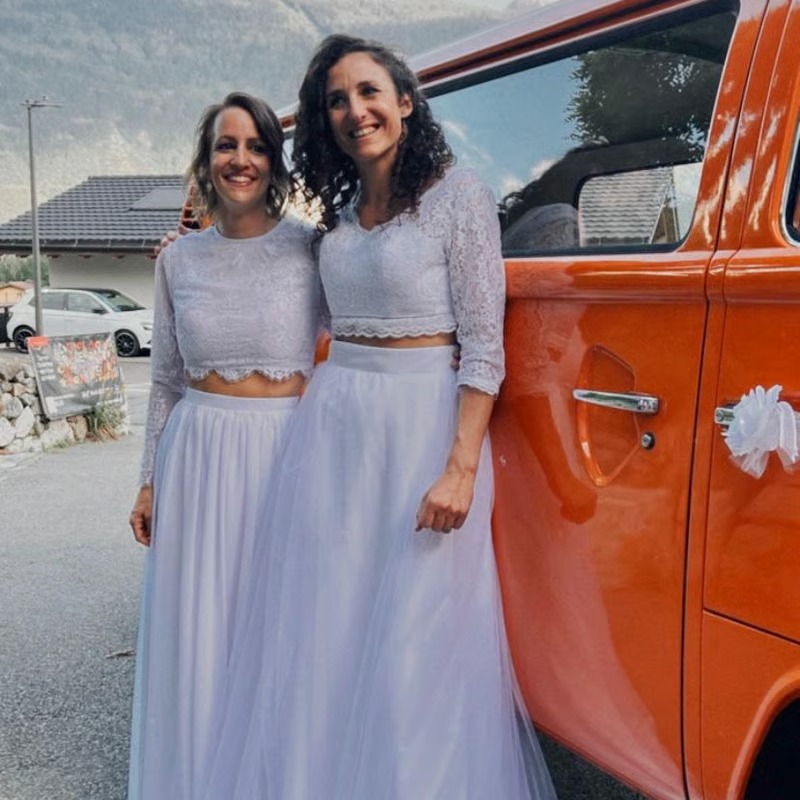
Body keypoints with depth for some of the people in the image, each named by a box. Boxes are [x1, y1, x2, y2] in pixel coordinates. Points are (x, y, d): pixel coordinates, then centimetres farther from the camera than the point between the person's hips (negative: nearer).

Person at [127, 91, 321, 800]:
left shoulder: (311, 248, -2)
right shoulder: (180, 260, 7)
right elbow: (166, 379, 12)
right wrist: (150, 479, 12)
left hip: (288, 451, -2)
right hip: (199, 455, 3)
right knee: (197, 635, 9)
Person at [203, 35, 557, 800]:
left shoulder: (457, 196, -6)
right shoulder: (339, 209, 13)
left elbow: (484, 346, -9)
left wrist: (461, 467, -18)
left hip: (423, 423, -6)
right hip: (331, 422, 6)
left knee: (417, 637, 1)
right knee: (323, 630, 10)